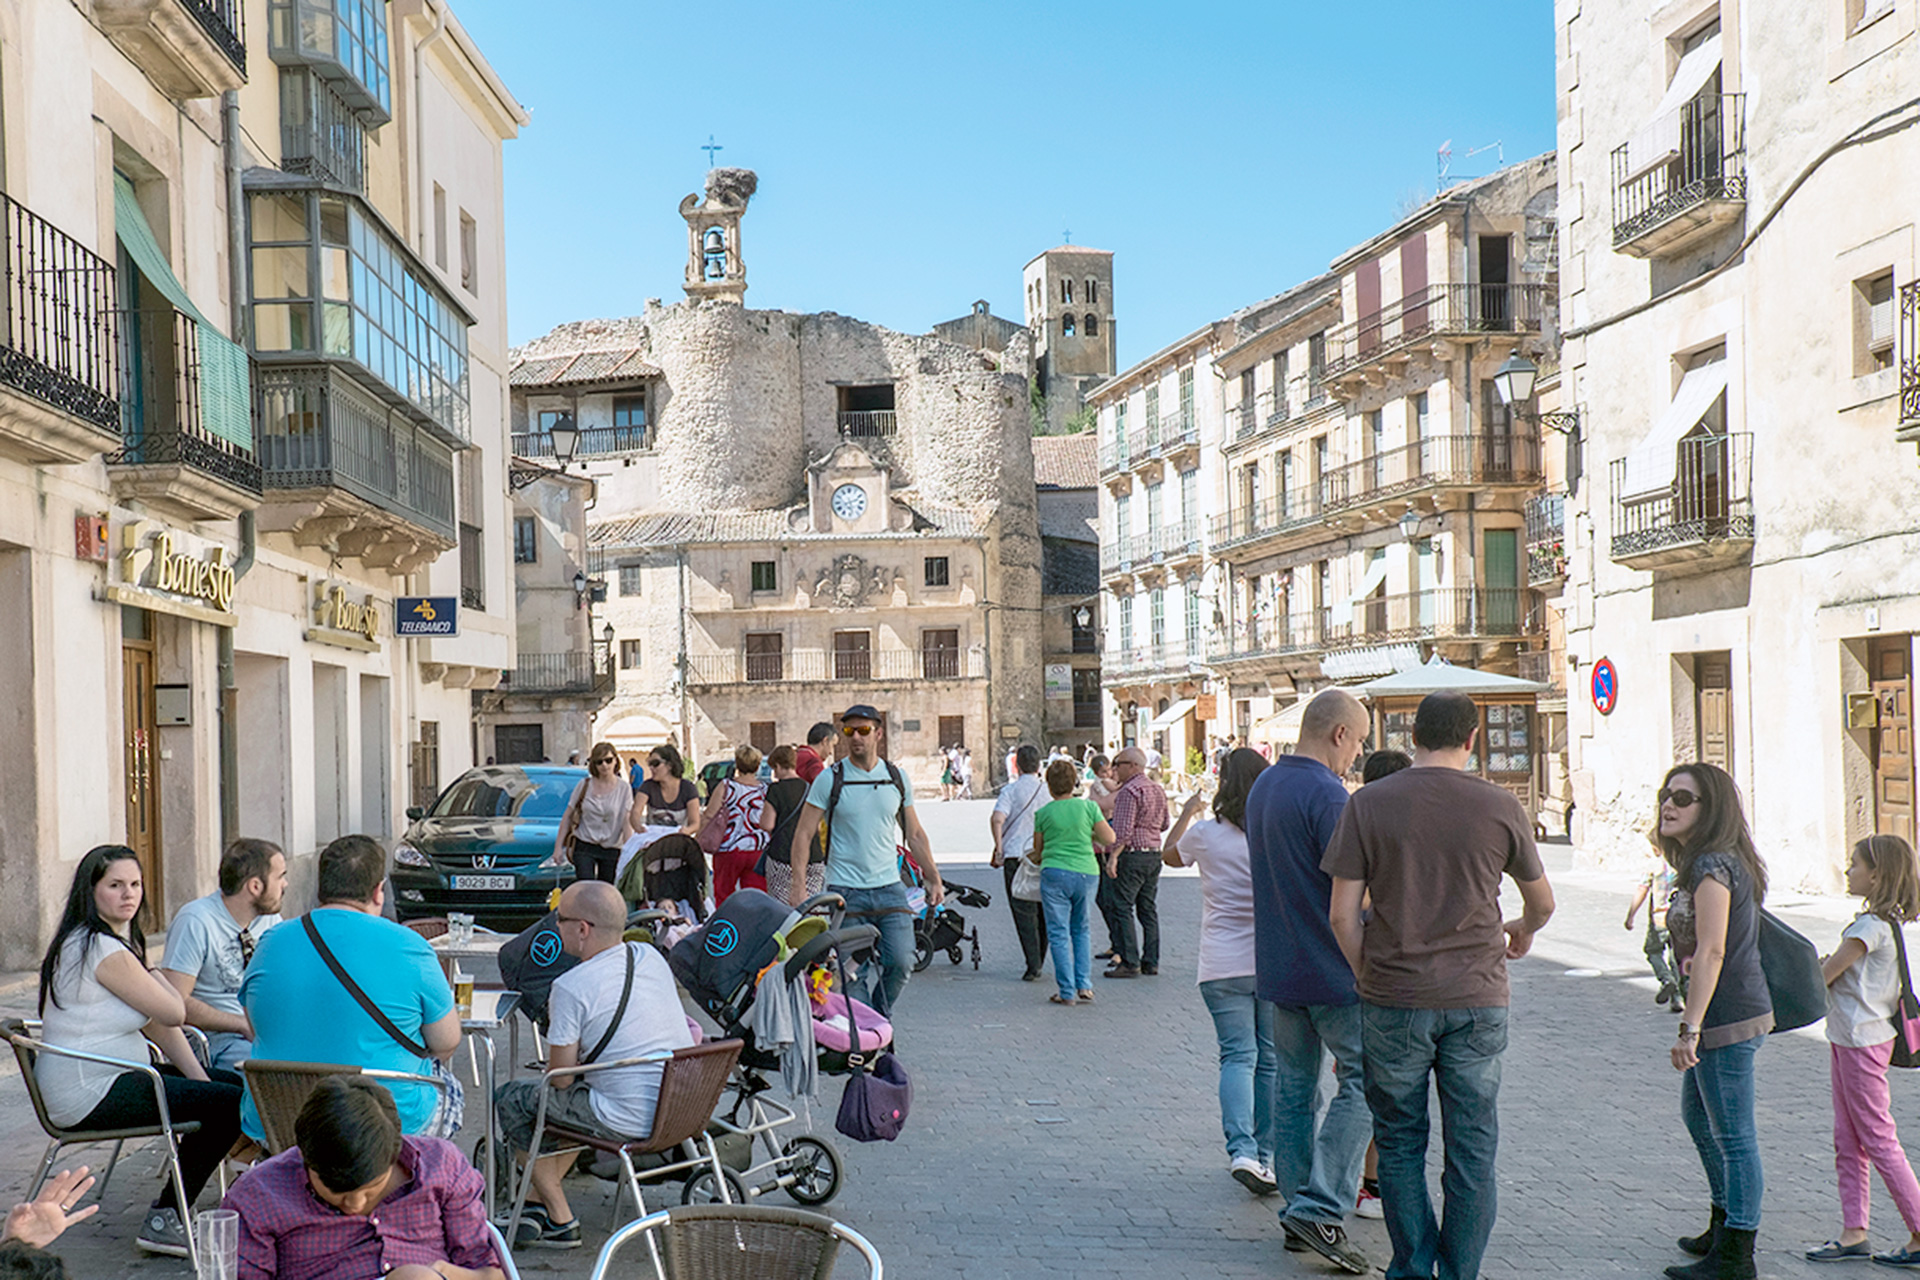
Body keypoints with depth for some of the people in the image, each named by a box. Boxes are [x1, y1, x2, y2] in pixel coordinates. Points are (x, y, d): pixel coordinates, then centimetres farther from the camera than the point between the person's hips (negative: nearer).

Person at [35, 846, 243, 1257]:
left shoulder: (106, 940, 14)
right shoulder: (103, 949, -21)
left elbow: (157, 1022, 12)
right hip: (91, 1095, -11)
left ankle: (172, 1204, 18)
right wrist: (150, 973, 1)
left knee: (231, 1083, 13)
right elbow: (173, 1013, -18)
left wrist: (199, 1078, 5)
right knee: (233, 1104, -17)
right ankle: (165, 1220, -2)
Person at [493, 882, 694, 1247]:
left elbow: (560, 1078, -9)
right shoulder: (651, 957, 5)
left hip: (630, 1122, -8)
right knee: (576, 1096, 32)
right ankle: (536, 1203, 31)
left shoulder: (571, 987, -16)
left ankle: (560, 1221, 16)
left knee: (510, 1099, 11)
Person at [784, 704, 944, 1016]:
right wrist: (799, 885, -12)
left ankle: (879, 1021, 20)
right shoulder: (830, 780, -2)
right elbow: (804, 833, -3)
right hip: (845, 890, -3)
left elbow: (915, 834, 17)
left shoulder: (897, 779, 8)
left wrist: (934, 879, 14)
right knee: (854, 973, -4)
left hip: (889, 888, 3)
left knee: (901, 964, -4)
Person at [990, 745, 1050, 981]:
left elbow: (997, 818, -18)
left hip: (1015, 856, -3)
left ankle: (1033, 965, -8)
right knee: (1042, 912, 15)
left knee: (1024, 913, -1)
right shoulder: (1048, 791, 5)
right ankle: (1038, 962, 21)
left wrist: (998, 848, -10)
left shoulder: (1011, 790, -4)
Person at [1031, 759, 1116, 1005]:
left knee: (1059, 934, 4)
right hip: (1086, 872, 2)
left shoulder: (1043, 813, 0)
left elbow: (1038, 851, 10)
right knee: (1082, 930, 17)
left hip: (1054, 873, -2)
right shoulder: (1088, 807, 0)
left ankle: (1067, 992, 3)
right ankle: (1084, 986, 8)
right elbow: (1109, 839, 0)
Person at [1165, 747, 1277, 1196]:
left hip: (1222, 965, 0)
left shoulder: (1206, 833, -4)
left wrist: (1187, 813, 31)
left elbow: (1170, 854, 18)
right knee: (1271, 1058, 11)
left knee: (1237, 1056, 2)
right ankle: (1266, 1155, 17)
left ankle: (1241, 1150, -17)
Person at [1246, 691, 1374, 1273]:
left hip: (1277, 966, 8)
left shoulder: (1263, 787, 11)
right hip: (1331, 969, -8)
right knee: (1361, 1083, -1)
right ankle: (1320, 1208, -7)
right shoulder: (1326, 795, -18)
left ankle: (1297, 1204, 19)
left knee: (1294, 1083, 13)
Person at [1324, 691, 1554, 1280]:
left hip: (1394, 1000, 0)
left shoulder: (1369, 803, -4)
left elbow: (1343, 914, -5)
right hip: (1477, 999, 1)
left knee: (1400, 1143, 13)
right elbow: (1542, 902, 14)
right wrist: (1523, 932, 35)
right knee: (1472, 1149, 10)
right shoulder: (1500, 807, -1)